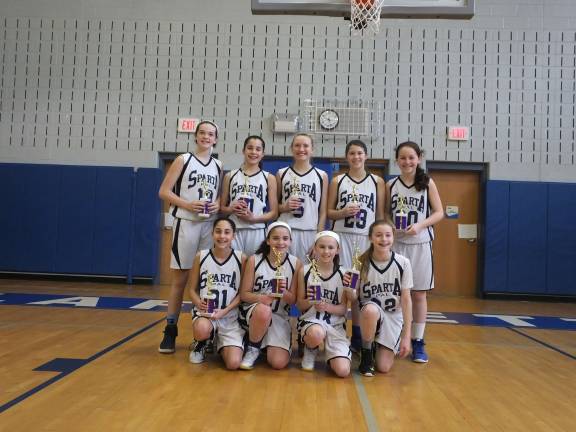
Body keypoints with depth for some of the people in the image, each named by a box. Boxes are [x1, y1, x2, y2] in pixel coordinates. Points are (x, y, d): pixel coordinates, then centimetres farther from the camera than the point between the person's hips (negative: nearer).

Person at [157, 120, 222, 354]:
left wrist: (219, 204, -4)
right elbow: (164, 191, -3)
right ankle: (170, 330, 11)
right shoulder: (183, 160, 2)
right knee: (180, 278, 1)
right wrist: (188, 205, -16)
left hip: (210, 225, 3)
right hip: (186, 223, -3)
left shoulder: (218, 166, 12)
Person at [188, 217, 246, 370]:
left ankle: (220, 343, 21)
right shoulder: (201, 256, -2)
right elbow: (192, 289, 5)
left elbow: (242, 292, -1)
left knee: (234, 363, -17)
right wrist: (199, 303, -16)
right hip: (205, 312, 0)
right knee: (202, 330, -38)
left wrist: (225, 311, -14)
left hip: (231, 316, 0)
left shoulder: (241, 258, -4)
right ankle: (200, 345, 3)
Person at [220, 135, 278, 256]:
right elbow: (222, 207, 15)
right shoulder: (230, 176, 10)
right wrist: (231, 208, -7)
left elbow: (274, 213, 5)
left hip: (256, 231, 0)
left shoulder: (269, 178, 6)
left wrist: (253, 218, -10)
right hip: (233, 230, 1)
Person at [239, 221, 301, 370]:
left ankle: (265, 343, 20)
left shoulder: (295, 263, -5)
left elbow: (293, 300, -1)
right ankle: (252, 348, -9)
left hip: (280, 316, 2)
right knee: (264, 310, -38)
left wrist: (284, 292, -24)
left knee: (279, 363, -15)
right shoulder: (254, 260, -8)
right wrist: (261, 298, -26)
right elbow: (244, 294, -5)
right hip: (252, 311, -1)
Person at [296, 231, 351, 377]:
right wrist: (309, 301, -20)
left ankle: (328, 350, 20)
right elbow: (300, 305, 3)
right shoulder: (305, 271, -2)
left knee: (343, 371, -16)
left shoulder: (343, 274, -1)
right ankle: (310, 350, 0)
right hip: (311, 319, -1)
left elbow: (343, 308, 1)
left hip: (335, 324, 1)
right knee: (316, 334, -40)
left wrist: (327, 307, -20)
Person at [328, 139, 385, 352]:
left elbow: (380, 214, 7)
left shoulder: (377, 182, 7)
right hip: (341, 237, 0)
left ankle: (357, 336, 15)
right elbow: (329, 212, 7)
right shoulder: (337, 181, 6)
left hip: (366, 239, 1)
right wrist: (342, 212, -13)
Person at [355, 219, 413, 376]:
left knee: (383, 367, -12)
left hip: (394, 317, 1)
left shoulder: (403, 263, -11)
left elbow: (406, 299, -6)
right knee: (370, 309, -38)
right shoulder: (361, 263, -11)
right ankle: (366, 354, -11)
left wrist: (406, 336, -7)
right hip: (370, 314, 0)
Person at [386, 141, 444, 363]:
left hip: (420, 245, -1)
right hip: (395, 244, 1)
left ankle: (418, 342, 17)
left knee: (419, 294, 6)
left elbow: (439, 213, 1)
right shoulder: (390, 185, 5)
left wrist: (420, 225, -15)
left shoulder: (427, 183, 2)